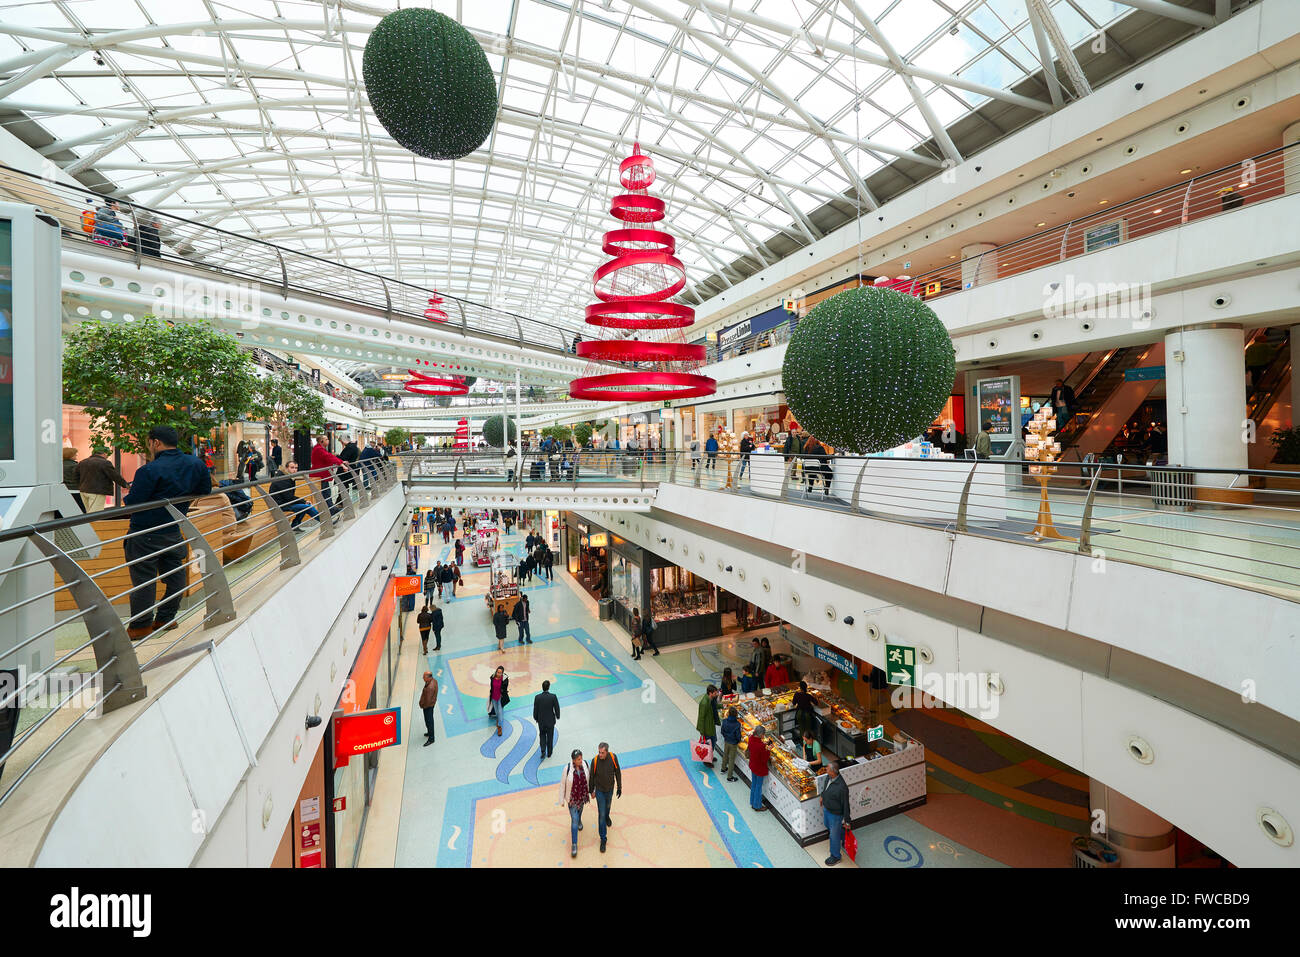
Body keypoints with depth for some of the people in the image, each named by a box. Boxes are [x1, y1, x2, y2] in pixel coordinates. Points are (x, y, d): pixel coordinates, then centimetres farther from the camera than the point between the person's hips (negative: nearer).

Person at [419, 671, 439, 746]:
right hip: (432, 703, 9)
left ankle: (431, 739, 22)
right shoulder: (434, 680, -9)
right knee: (430, 719, 27)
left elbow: (428, 700, -28)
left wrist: (422, 706, -11)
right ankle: (430, 732, 47)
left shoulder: (430, 687, -38)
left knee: (429, 722, 7)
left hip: (428, 706, -9)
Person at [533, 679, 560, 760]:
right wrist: (557, 716, 8)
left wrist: (536, 718, 11)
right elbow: (557, 708, -11)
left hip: (541, 721, 1)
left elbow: (535, 709, -7)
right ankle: (549, 753, 29)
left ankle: (543, 751, 5)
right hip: (550, 720, -1)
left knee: (542, 735, 21)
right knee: (550, 737, 17)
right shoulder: (553, 697, -20)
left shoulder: (537, 697, -16)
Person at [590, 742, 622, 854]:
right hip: (600, 790, -2)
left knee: (607, 806, 28)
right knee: (601, 814, 1)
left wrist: (619, 787, 0)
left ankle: (607, 817, 60)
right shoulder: (595, 760, -26)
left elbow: (617, 772, -7)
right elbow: (592, 776, -9)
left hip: (610, 789, 2)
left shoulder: (613, 757, -23)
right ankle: (603, 839, 17)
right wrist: (591, 790, 3)